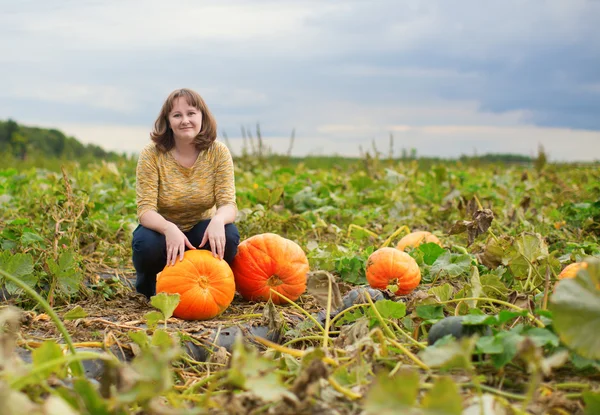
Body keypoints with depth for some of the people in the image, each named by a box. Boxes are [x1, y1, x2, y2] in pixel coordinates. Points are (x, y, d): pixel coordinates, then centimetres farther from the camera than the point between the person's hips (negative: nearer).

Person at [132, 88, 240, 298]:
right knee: (146, 243, -34)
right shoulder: (151, 154, -16)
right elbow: (145, 210, -22)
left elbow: (228, 203, -18)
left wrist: (218, 220, -44)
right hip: (163, 230, -1)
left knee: (228, 236, -31)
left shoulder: (218, 152, -12)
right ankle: (149, 286, 3)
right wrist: (169, 228, -45)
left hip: (200, 231, 1)